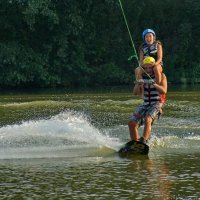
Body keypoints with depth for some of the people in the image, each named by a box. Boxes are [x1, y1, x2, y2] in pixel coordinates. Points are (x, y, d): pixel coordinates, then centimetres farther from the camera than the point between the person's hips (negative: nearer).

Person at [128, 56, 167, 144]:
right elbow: (136, 92, 2)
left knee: (147, 120, -33)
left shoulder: (161, 76, -3)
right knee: (132, 123, -8)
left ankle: (143, 141, -46)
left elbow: (164, 91, -17)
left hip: (157, 104, -6)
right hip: (146, 104, 6)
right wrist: (138, 85, -20)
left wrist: (154, 84, -35)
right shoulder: (142, 77, 9)